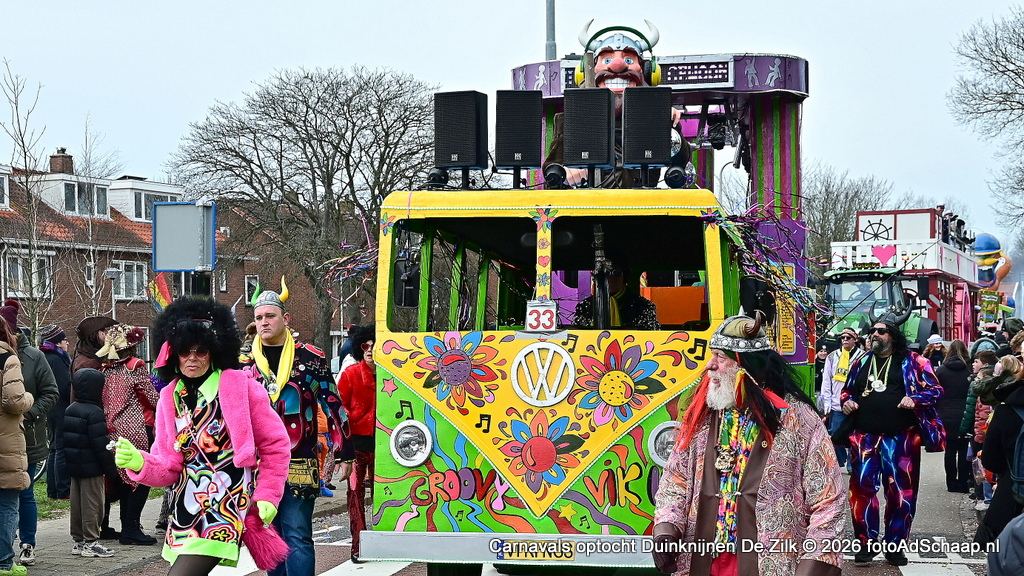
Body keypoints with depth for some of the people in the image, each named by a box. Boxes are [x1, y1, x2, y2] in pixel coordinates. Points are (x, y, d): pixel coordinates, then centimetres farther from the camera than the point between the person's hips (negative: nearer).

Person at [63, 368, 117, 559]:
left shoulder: (70, 410, 10)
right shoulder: (94, 413, -18)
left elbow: (65, 439, 16)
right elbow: (101, 444, -19)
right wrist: (111, 468, -13)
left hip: (73, 466, 9)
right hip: (91, 468, -9)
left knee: (77, 503, 13)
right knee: (92, 504, -2)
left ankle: (78, 540, 19)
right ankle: (90, 543, 0)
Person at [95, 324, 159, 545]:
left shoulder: (105, 369, 8)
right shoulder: (135, 367, -9)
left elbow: (102, 401, 14)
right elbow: (152, 397, -7)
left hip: (114, 431, 7)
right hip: (137, 430, -7)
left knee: (123, 480, 14)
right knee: (140, 479, -1)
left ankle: (128, 528, 18)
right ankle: (131, 529, -4)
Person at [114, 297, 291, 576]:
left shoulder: (240, 386, -3)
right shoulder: (170, 398, 11)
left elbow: (275, 446, 2)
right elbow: (169, 466, 7)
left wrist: (267, 495, -3)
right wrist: (140, 463, -13)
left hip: (227, 504, -6)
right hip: (186, 508, 6)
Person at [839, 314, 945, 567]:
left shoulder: (912, 362, 2)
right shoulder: (862, 362, 14)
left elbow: (935, 389, 0)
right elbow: (847, 391, 24)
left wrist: (915, 400, -17)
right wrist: (847, 402, 2)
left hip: (900, 438, -3)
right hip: (864, 436, 3)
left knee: (900, 491, 1)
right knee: (862, 488, -1)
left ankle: (894, 545, 12)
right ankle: (867, 543, 9)